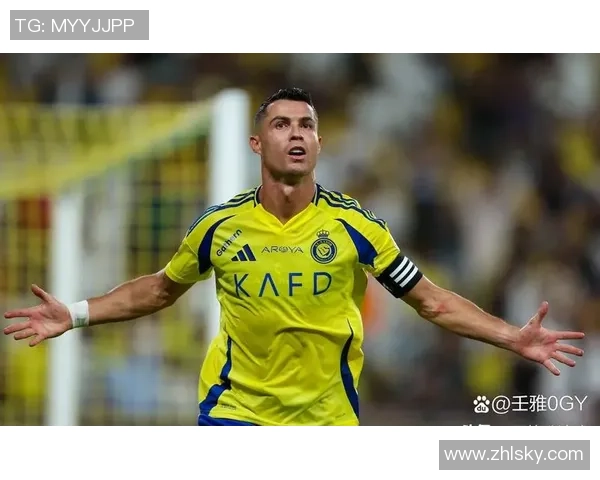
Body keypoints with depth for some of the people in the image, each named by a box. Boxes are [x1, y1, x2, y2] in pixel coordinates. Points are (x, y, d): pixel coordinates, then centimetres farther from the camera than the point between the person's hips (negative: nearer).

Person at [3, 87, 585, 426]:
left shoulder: (355, 226, -6)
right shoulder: (219, 225, -3)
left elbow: (432, 301, 1)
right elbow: (159, 289, 15)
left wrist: (513, 337, -8)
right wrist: (77, 315, 7)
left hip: (328, 414, 0)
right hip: (234, 409, 0)